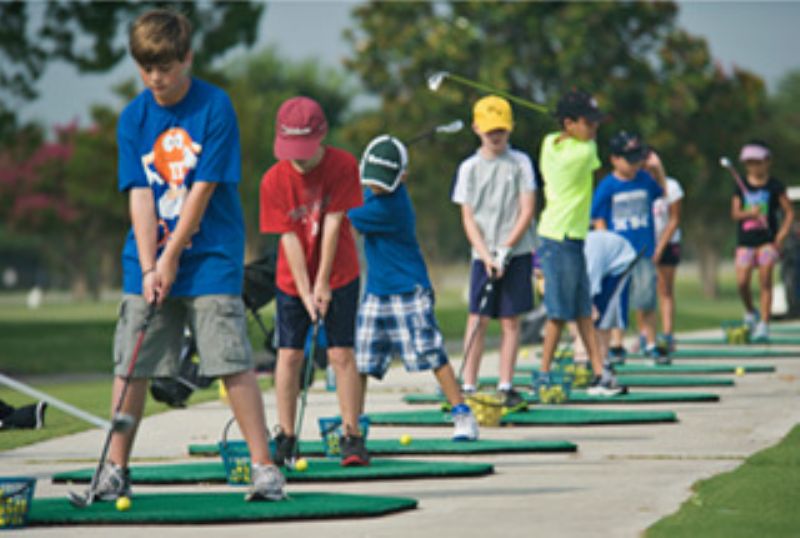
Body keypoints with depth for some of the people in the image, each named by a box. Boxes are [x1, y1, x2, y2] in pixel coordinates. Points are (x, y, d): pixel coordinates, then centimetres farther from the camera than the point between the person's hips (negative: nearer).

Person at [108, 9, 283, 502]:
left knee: (233, 361, -8)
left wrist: (171, 258, -10)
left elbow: (202, 190, -9)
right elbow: (140, 195, -1)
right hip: (148, 261, 3)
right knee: (131, 365, 2)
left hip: (211, 258, -3)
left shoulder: (216, 106, -7)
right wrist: (149, 267, -12)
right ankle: (115, 469, 11)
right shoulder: (134, 118, 4)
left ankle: (264, 464, -3)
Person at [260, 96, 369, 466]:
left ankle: (352, 436, 1)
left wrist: (323, 285, -15)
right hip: (292, 280, 1)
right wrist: (305, 293, -17)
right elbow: (289, 237, -13)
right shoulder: (274, 180, -12)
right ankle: (286, 437, 6)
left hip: (339, 276, -1)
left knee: (342, 353, -4)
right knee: (289, 354, -1)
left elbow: (332, 224, -15)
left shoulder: (343, 166, -15)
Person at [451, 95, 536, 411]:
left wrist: (506, 249, -9)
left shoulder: (520, 162, 2)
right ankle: (468, 388, -3)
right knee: (478, 319, -5)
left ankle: (506, 388, 6)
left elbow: (527, 211, -2)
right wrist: (486, 255, -10)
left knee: (510, 320, 1)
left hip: (516, 253, -1)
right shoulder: (469, 168, 6)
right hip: (483, 256, 1)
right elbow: (468, 218, 2)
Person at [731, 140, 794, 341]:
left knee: (765, 281, -11)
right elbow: (735, 213, 1)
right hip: (745, 241, 2)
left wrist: (781, 236, -7)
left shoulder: (775, 186, 2)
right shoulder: (741, 187, 8)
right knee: (742, 282, -8)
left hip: (768, 241, -2)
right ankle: (750, 313, 21)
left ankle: (764, 325, -10)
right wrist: (748, 213, -21)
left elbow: (789, 213, 5)